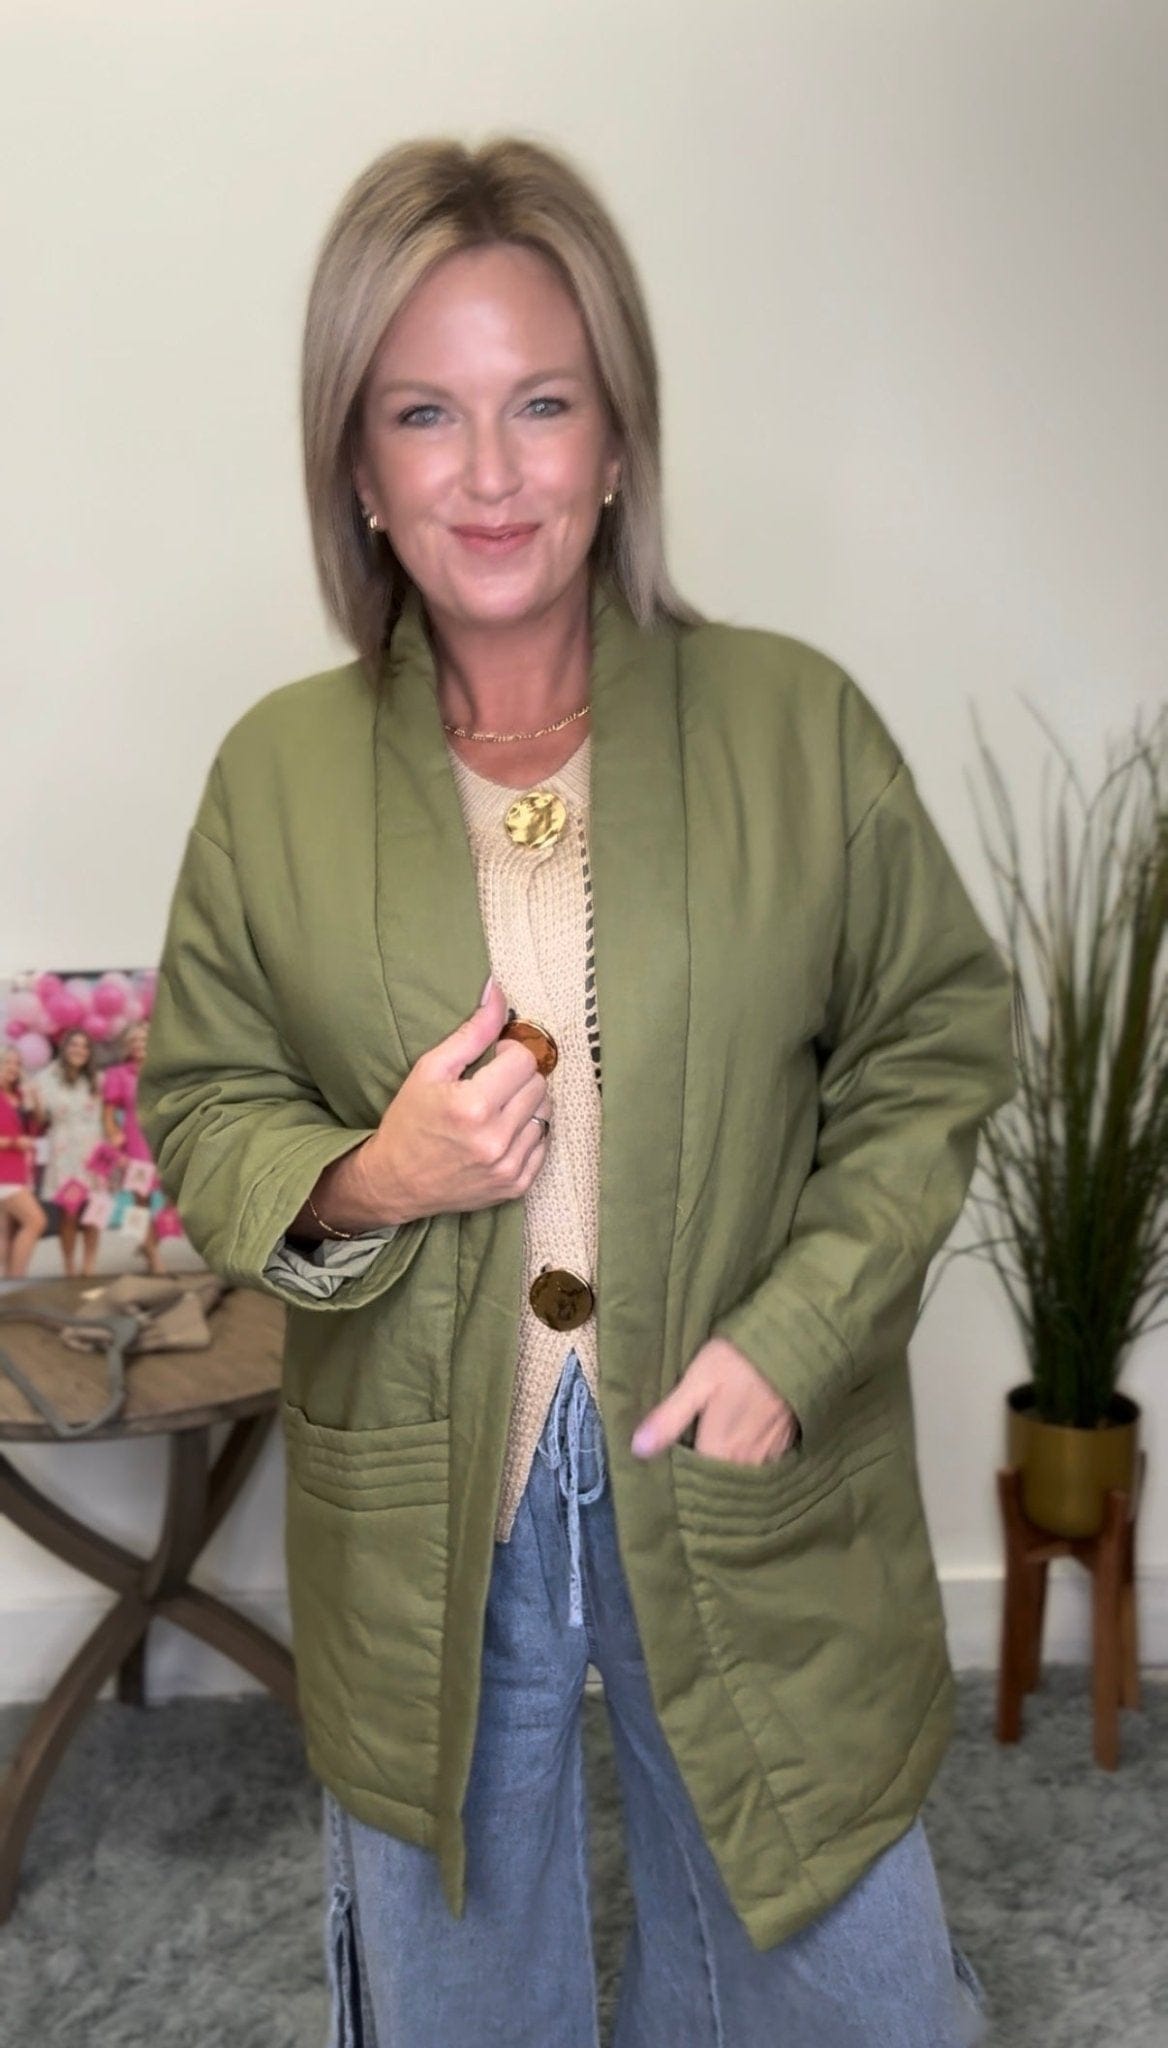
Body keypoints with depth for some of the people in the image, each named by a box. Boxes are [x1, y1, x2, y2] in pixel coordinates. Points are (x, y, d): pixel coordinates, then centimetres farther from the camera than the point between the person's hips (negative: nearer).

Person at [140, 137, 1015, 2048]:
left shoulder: (799, 724, -8)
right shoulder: (279, 772, -4)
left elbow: (937, 1042, -1)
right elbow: (203, 1108, 3)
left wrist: (794, 1332, -12)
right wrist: (360, 1184, -18)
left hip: (741, 1483, 0)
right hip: (421, 1515, 1)